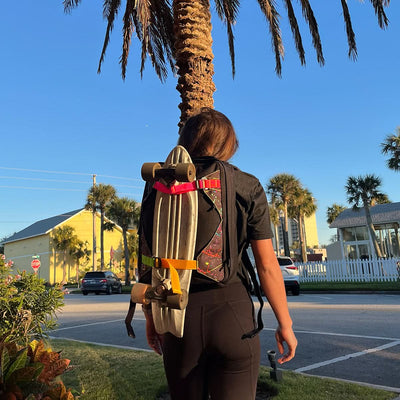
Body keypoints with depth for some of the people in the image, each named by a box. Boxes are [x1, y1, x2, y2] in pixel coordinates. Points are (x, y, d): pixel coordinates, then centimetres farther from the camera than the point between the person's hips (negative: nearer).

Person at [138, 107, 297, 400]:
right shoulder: (247, 187, -2)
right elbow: (267, 265, -4)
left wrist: (150, 316, 16)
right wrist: (285, 324, 6)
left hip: (178, 315, 3)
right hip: (232, 310, -2)